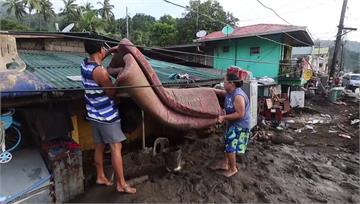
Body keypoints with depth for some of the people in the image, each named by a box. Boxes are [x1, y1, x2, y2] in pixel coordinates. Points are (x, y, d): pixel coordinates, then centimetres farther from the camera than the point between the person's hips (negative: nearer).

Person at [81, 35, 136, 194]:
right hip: (107, 115, -9)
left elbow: (96, 59, 24)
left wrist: (111, 51, 11)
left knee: (99, 146, 18)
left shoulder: (85, 64, 1)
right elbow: (112, 93, -15)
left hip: (94, 114, 9)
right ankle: (121, 184, 10)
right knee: (116, 148, 0)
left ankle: (100, 177, 34)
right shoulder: (100, 72, -24)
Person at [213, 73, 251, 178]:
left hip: (239, 125, -9)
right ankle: (225, 164, 37)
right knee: (228, 144, 19)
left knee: (230, 147, 0)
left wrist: (224, 117, -25)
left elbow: (240, 114, -28)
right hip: (232, 124, 9)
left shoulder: (238, 96, -28)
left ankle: (233, 169, 22)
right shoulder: (229, 93, 2)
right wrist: (223, 115, 1)